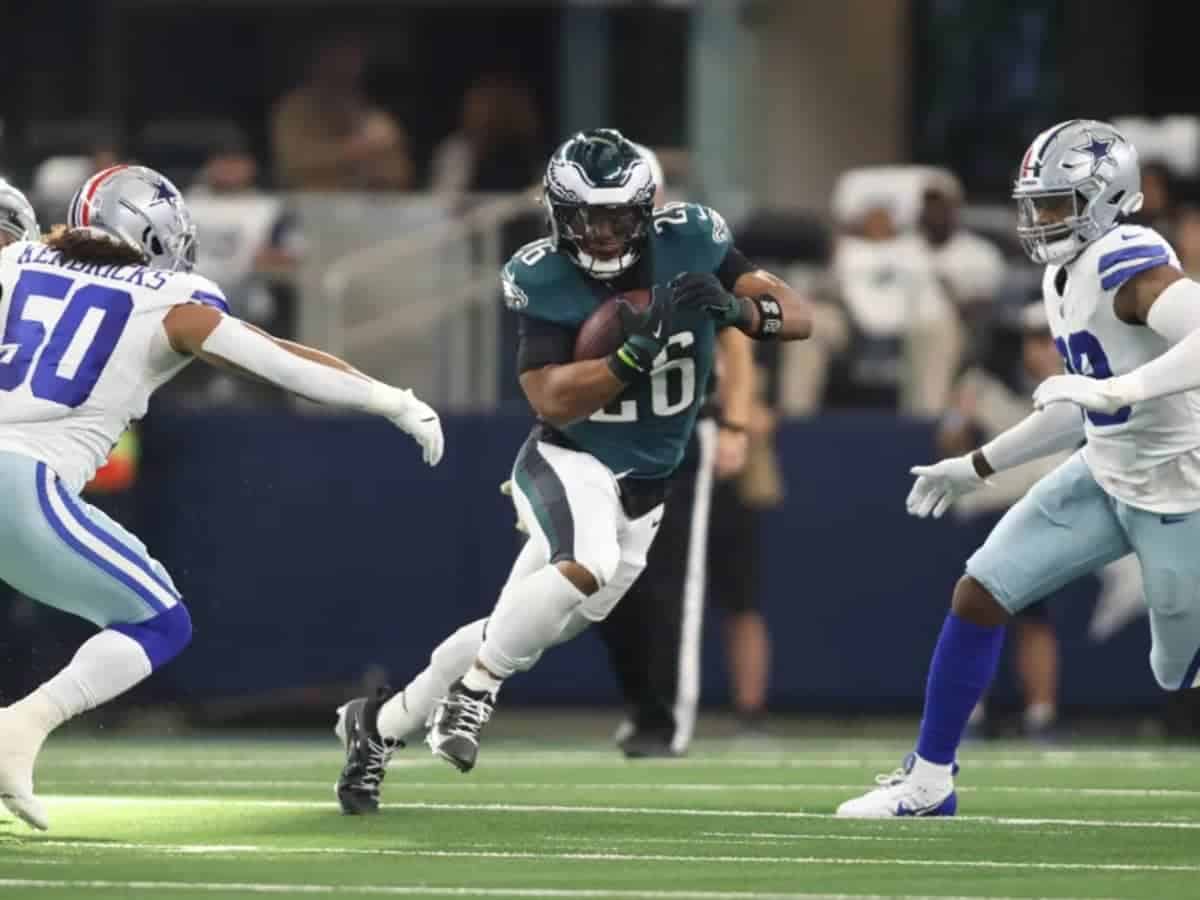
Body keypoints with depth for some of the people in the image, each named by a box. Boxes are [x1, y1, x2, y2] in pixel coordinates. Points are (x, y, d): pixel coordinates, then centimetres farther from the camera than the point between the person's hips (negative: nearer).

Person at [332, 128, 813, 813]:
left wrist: (738, 308, -32)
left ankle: (380, 723, 29)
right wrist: (644, 349, -36)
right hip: (569, 463, -4)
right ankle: (475, 688, -16)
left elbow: (800, 317, -11)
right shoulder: (545, 281, -16)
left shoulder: (689, 244, -11)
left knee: (519, 633, 10)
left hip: (642, 492, 4)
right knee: (590, 564, -36)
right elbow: (551, 399, -24)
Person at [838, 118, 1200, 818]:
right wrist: (978, 467, 23)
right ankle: (930, 781, 10)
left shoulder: (1128, 263, -23)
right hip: (1106, 476, 9)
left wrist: (1116, 389, -40)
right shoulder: (1064, 279, 7)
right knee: (979, 595, 0)